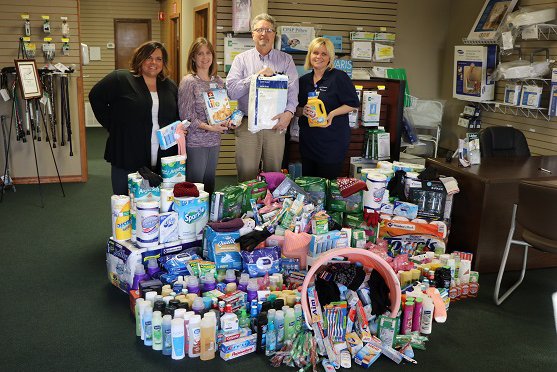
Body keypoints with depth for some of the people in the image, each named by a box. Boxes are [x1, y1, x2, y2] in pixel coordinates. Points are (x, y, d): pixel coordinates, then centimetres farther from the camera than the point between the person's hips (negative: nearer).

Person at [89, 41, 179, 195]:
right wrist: (113, 126, -4)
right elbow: (95, 97, -1)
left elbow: (177, 117, 22)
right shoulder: (120, 79, -3)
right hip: (126, 163, -3)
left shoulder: (171, 87, 12)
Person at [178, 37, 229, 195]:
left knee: (210, 185, 14)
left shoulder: (218, 81, 10)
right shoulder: (188, 81, -9)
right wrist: (209, 127, -21)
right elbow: (186, 115, -13)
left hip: (214, 141, 6)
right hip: (195, 141, -6)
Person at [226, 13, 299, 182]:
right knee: (246, 175, 1)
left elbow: (293, 90, -2)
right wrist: (256, 76, -13)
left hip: (276, 124, 1)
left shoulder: (286, 60, 10)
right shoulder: (241, 59, 7)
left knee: (274, 173, 8)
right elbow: (231, 90, -4)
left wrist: (289, 112, -19)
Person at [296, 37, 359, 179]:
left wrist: (332, 114, -20)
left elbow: (353, 104, -6)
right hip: (308, 140, 6)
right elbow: (296, 109, 15)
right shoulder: (303, 80, 12)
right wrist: (303, 111, -8)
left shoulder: (339, 77, -5)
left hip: (332, 140, -5)